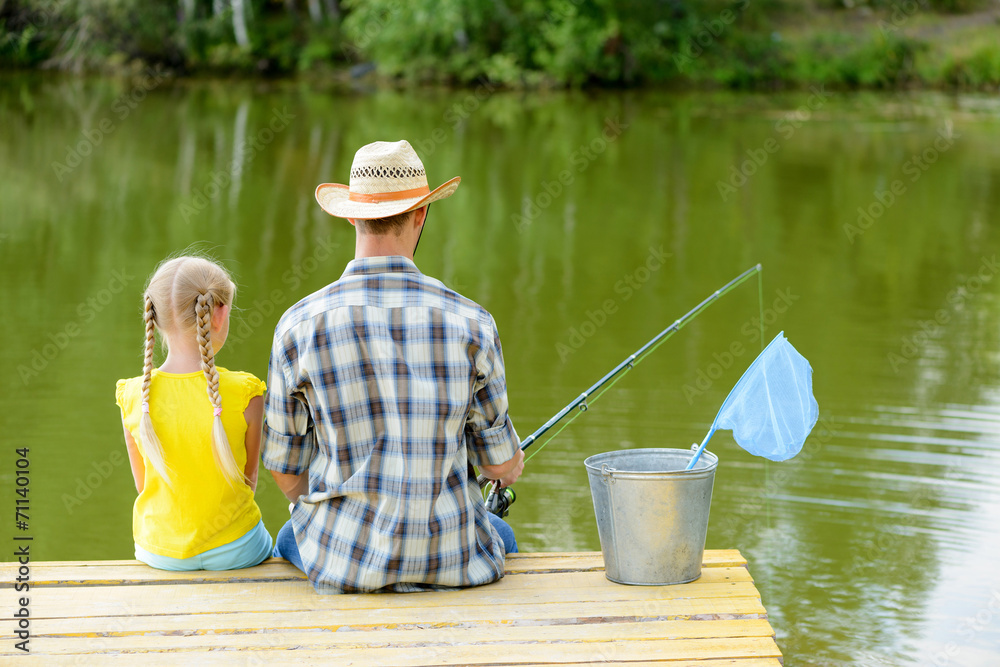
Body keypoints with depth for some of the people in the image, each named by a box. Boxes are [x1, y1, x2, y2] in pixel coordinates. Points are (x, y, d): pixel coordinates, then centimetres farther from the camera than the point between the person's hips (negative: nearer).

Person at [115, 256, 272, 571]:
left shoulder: (134, 396, -13)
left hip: (159, 553, 2)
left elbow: (143, 485, 0)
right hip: (233, 551, -2)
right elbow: (249, 480, -6)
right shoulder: (245, 394, -19)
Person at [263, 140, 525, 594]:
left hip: (342, 559, 0)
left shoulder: (299, 325, -10)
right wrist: (513, 465, 24)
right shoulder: (470, 322, -10)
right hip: (451, 562, 0)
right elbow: (500, 462, -1)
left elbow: (285, 470, 0)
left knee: (289, 540, 38)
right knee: (500, 536, 38)